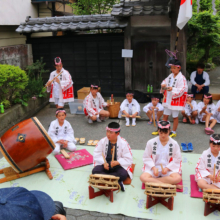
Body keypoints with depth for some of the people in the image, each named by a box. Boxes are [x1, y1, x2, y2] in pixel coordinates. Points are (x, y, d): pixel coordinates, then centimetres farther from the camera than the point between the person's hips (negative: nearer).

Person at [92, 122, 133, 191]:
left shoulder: (123, 143, -10)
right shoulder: (102, 141, -4)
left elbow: (128, 160, -10)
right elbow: (96, 155, -3)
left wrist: (117, 162, -26)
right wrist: (104, 163, -20)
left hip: (118, 165, -2)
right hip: (104, 164, 2)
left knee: (123, 174, -33)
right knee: (95, 171, -27)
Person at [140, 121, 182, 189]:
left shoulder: (174, 144, -1)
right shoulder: (151, 142, -2)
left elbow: (177, 159, 1)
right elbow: (146, 157, 1)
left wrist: (167, 168, -13)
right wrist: (153, 167, -15)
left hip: (169, 169, 0)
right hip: (153, 167, 1)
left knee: (178, 178, -31)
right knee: (143, 177, -31)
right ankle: (171, 185, -26)